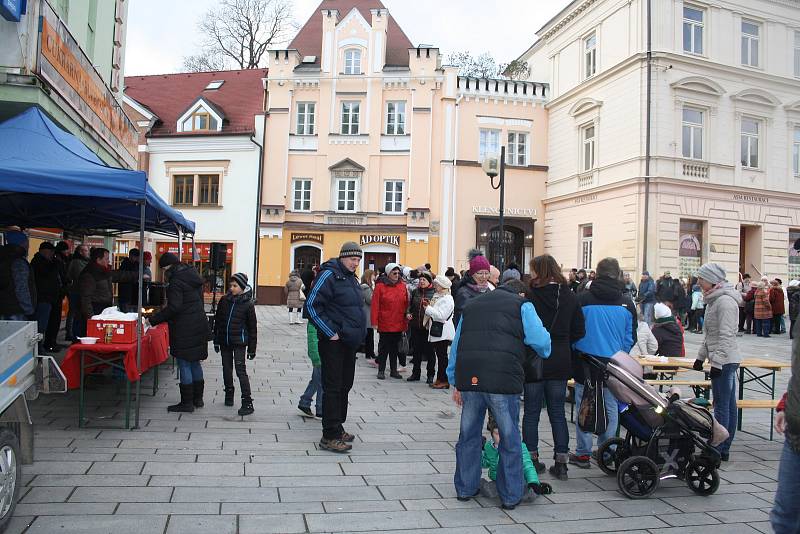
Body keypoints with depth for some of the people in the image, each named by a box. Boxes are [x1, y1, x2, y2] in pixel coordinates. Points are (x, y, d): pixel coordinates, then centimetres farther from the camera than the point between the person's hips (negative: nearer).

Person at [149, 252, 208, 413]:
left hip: (184, 329, -9)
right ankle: (197, 398, 24)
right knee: (195, 362, 16)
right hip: (199, 325, 9)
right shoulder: (192, 276, 13)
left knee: (184, 364, -1)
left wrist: (153, 320, -18)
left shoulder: (176, 282, -14)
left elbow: (174, 307, -23)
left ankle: (187, 402, 4)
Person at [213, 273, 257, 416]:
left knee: (241, 371, -9)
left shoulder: (248, 304, -7)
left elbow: (252, 327, -3)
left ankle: (247, 402, -7)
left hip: (239, 342, -5)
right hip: (225, 341, 5)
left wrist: (252, 348, -2)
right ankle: (229, 394, 35)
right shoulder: (224, 300, 3)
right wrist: (216, 341, 11)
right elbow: (217, 321, 11)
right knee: (227, 369, 15)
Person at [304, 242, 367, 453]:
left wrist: (358, 333, 16)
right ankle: (329, 437, 0)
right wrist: (330, 332, -18)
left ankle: (337, 428, 27)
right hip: (333, 343, -9)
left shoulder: (352, 279, 16)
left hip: (349, 343, 9)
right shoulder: (329, 275, -12)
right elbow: (311, 305, -18)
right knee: (333, 388, -5)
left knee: (345, 386, 15)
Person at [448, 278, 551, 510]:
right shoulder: (522, 306, 10)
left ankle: (465, 488, 28)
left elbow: (456, 346, 23)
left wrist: (456, 382, 25)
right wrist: (545, 354, 24)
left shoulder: (471, 306, 25)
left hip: (469, 378, 4)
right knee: (510, 438, 10)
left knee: (468, 434, 18)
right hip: (504, 380, -4)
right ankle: (511, 495, 19)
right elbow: (540, 341, 1)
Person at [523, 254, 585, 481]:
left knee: (531, 412, 9)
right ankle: (561, 462, 14)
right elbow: (579, 331, 4)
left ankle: (532, 459, 16)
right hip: (560, 363, 4)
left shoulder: (532, 296, -14)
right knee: (557, 413, 12)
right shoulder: (570, 297, 1)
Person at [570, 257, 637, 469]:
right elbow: (630, 339, 6)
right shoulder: (626, 304, 0)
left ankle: (583, 453, 12)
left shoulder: (583, 299, -9)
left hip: (586, 363, -2)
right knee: (611, 408, 13)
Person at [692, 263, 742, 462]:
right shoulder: (714, 299, 16)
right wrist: (701, 356, 21)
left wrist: (717, 362, -21)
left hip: (724, 361, -10)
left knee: (722, 406, -5)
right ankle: (724, 448, 19)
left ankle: (719, 450, 0)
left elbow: (726, 335, -21)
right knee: (728, 405, 13)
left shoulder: (725, 301, -16)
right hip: (724, 361, 10)